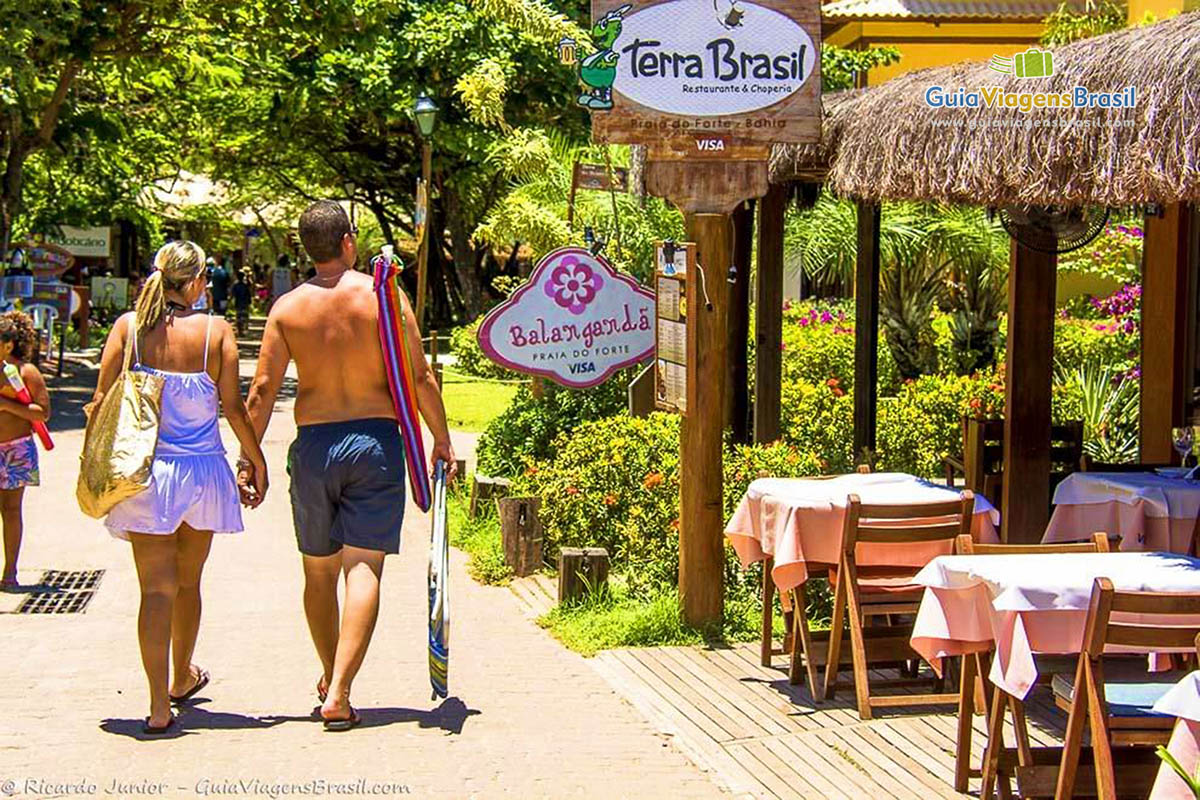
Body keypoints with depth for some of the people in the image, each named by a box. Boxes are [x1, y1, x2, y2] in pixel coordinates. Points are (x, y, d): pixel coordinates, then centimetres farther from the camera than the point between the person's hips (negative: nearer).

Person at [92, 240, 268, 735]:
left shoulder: (128, 326, -4)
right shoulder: (216, 331, -6)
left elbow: (103, 401, -3)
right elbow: (233, 407, -6)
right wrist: (257, 460, 7)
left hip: (144, 471, 0)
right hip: (201, 469, 0)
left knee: (156, 587, 2)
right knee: (187, 582, 20)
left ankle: (159, 705, -6)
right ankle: (183, 678, 39)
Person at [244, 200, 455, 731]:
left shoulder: (288, 308, 0)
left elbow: (263, 391, -2)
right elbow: (420, 377, -3)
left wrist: (250, 457, 6)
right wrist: (442, 439, 8)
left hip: (313, 445, 2)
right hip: (376, 439, -2)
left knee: (319, 572, 17)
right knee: (364, 568, -5)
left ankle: (330, 680, 33)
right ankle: (338, 694, -16)